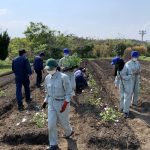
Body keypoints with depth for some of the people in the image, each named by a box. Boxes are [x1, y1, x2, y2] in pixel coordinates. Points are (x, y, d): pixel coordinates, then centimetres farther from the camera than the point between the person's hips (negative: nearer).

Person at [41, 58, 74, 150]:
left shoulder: (63, 77, -22)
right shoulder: (47, 78, -2)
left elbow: (69, 92, -17)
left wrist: (65, 105, -24)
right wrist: (45, 102, 9)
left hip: (63, 103, -5)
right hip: (52, 103, 5)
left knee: (64, 122, 15)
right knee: (51, 124, 0)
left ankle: (69, 132, 51)